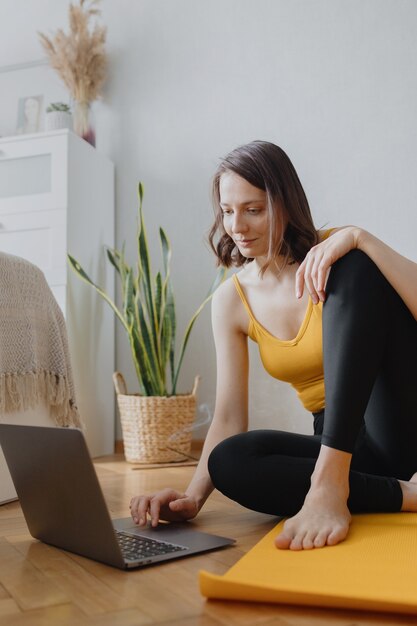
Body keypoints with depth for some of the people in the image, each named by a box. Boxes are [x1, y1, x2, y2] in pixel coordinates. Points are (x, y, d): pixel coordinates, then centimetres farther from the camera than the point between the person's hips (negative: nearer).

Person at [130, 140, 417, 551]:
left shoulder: (337, 252, -6)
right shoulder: (232, 300, 2)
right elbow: (229, 418, -3)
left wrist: (361, 239, -29)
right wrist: (193, 496, -18)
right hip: (344, 446, 3)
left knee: (355, 268, -24)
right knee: (230, 461, -27)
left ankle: (329, 485, -34)